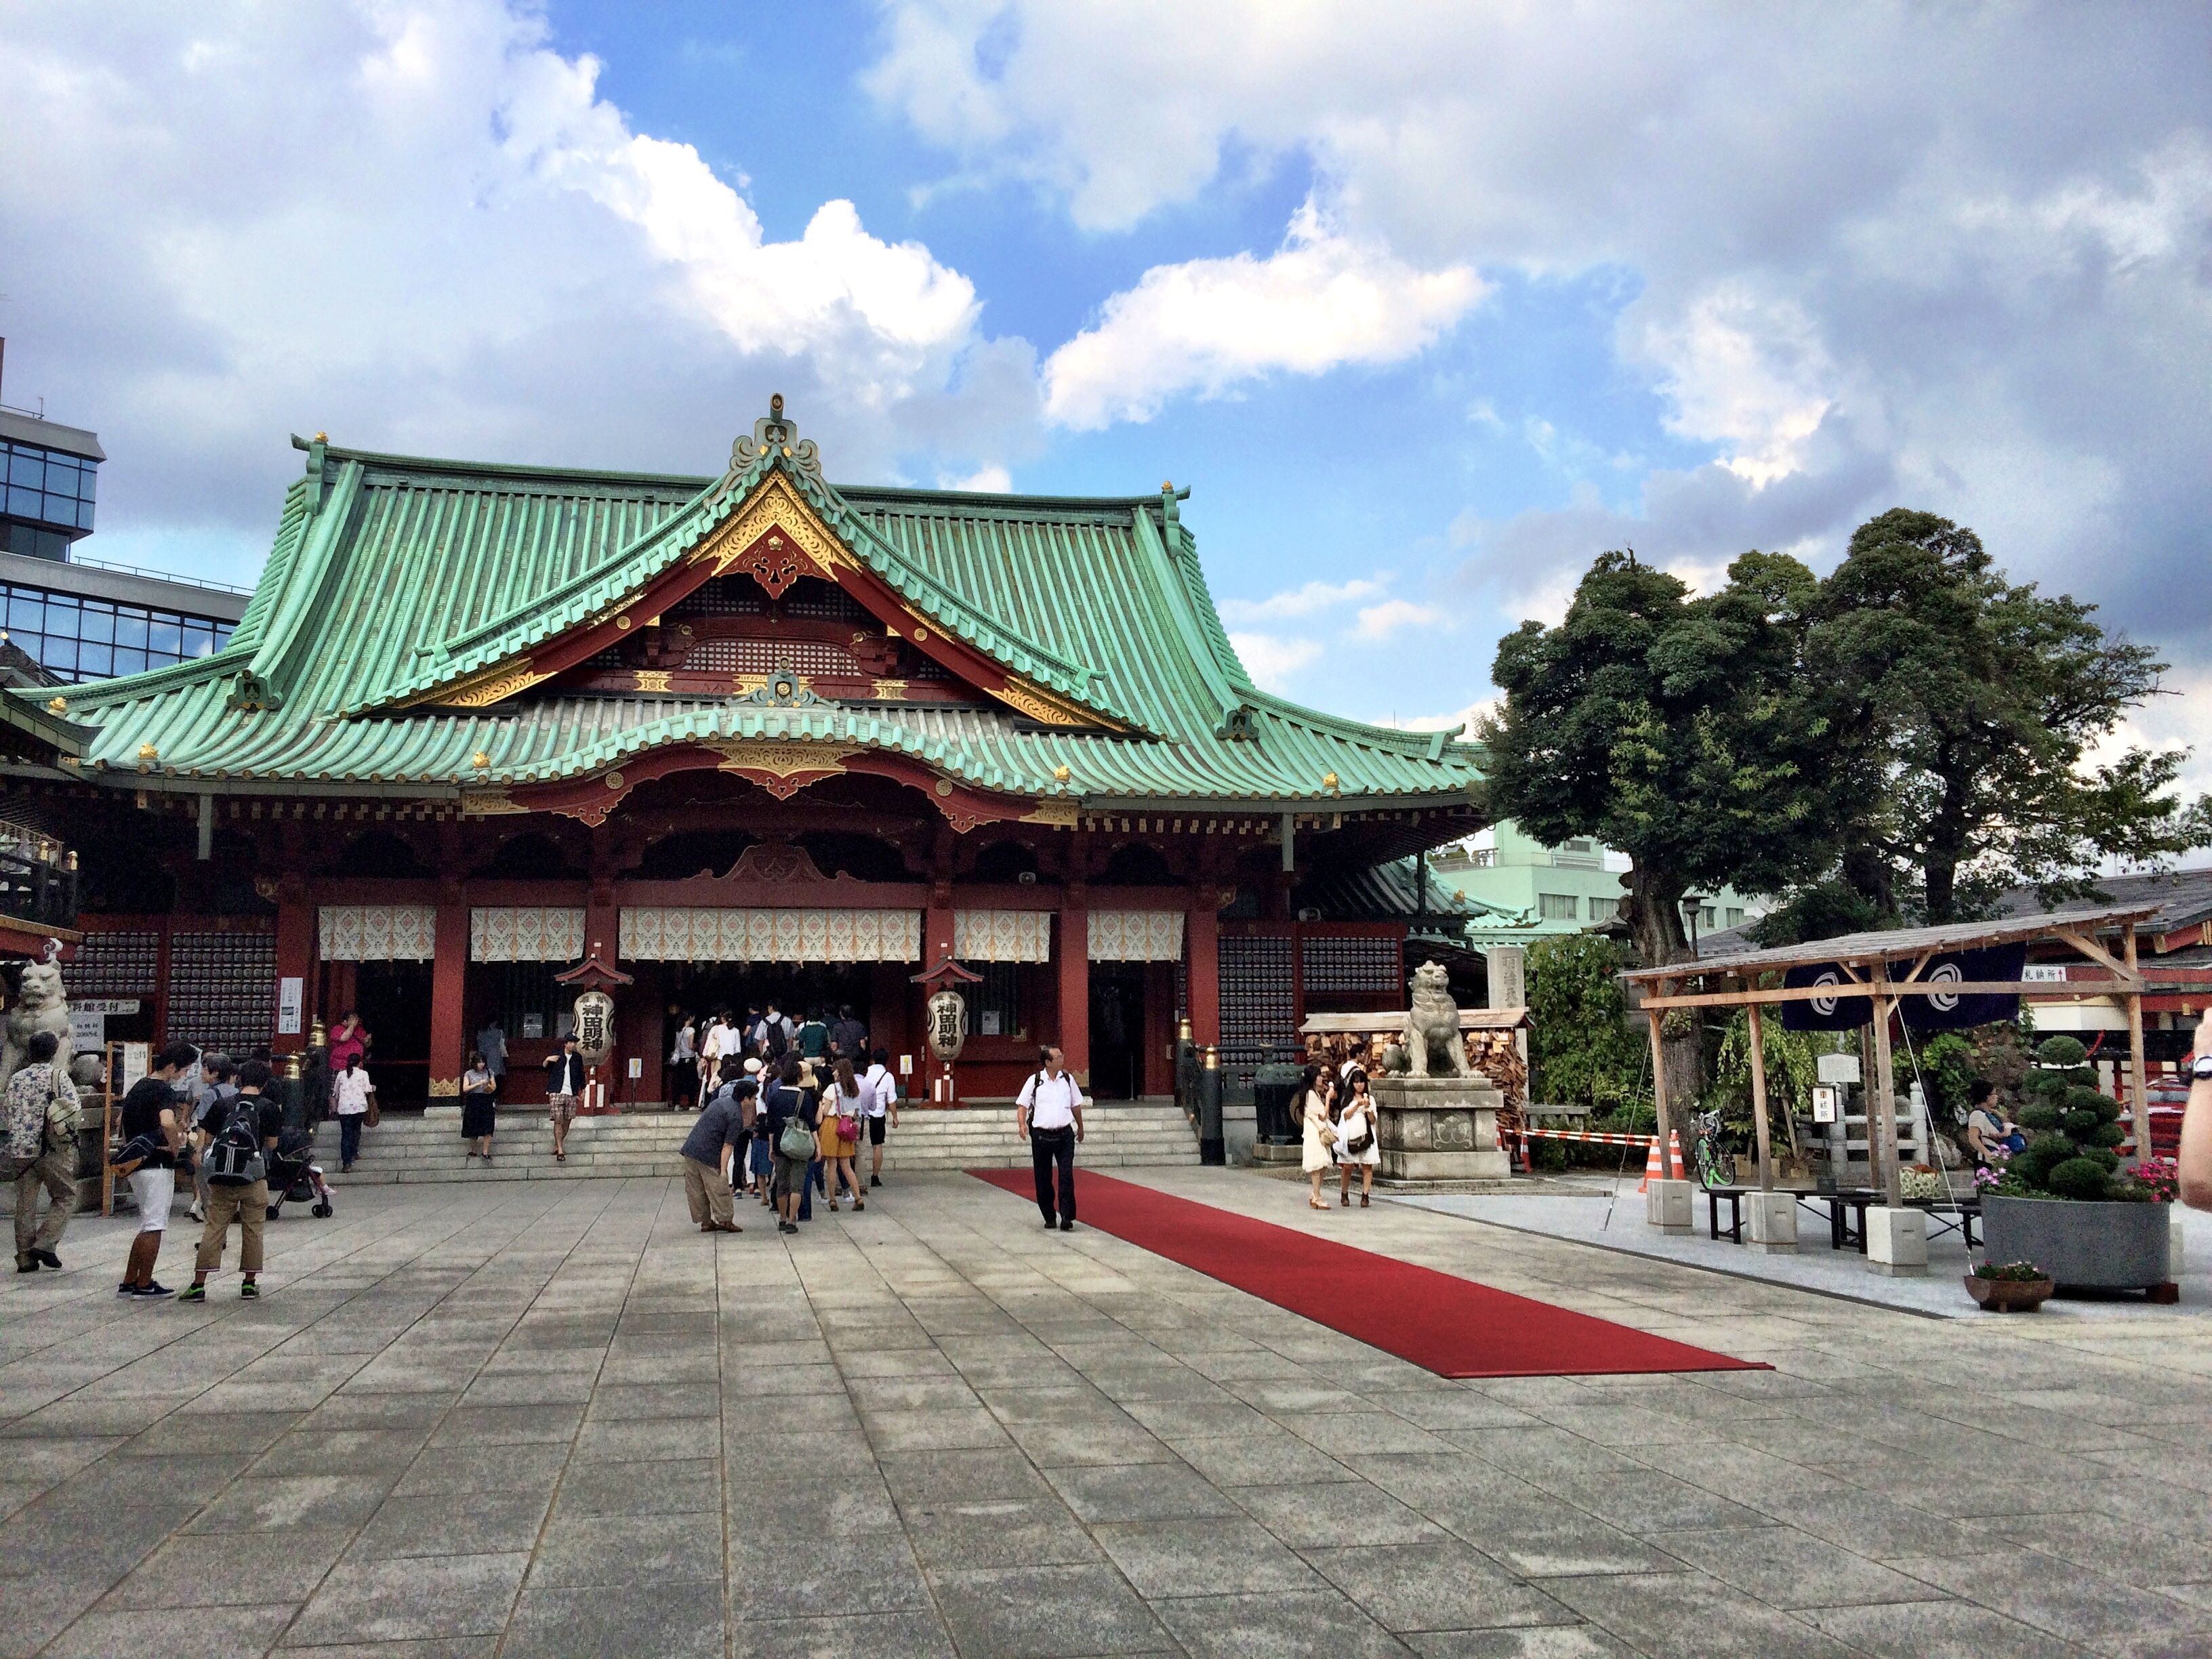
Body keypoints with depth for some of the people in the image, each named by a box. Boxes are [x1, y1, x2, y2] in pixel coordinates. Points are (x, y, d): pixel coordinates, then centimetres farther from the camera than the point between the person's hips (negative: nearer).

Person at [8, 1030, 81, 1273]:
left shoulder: (16, 1079, 6)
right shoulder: (59, 1076, -7)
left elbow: (7, 1116, 10)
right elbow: (75, 1113, -12)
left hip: (23, 1148, 5)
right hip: (53, 1149, -5)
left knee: (25, 1203, 9)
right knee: (65, 1198, 7)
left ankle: (25, 1257, 10)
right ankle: (45, 1243, -6)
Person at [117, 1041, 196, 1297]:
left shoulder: (138, 1087, 15)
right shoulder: (164, 1091, -15)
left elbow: (125, 1123, 27)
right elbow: (167, 1123, -34)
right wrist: (176, 1146, -16)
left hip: (136, 1164, 9)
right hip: (157, 1165, -9)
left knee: (147, 1226, 16)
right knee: (154, 1227, -1)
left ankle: (129, 1283, 17)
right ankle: (144, 1285, 3)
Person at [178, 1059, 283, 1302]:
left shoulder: (223, 1105, 3)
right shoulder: (269, 1108, -3)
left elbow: (207, 1140, 7)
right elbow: (271, 1145, 2)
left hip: (220, 1179, 2)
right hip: (254, 1180, -2)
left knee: (213, 1229, 5)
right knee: (252, 1230, 9)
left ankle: (199, 1284, 2)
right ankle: (250, 1283, 14)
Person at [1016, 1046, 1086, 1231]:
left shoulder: (1068, 1079, 6)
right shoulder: (1035, 1080, -2)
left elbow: (1076, 1105, 18)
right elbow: (1022, 1104, 0)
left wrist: (1080, 1127, 25)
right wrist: (1022, 1124, -17)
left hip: (1065, 1134, 1)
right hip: (1041, 1136, -1)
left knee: (1067, 1177, -8)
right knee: (1043, 1179, 6)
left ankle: (1067, 1218, -7)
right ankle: (1050, 1218, 18)